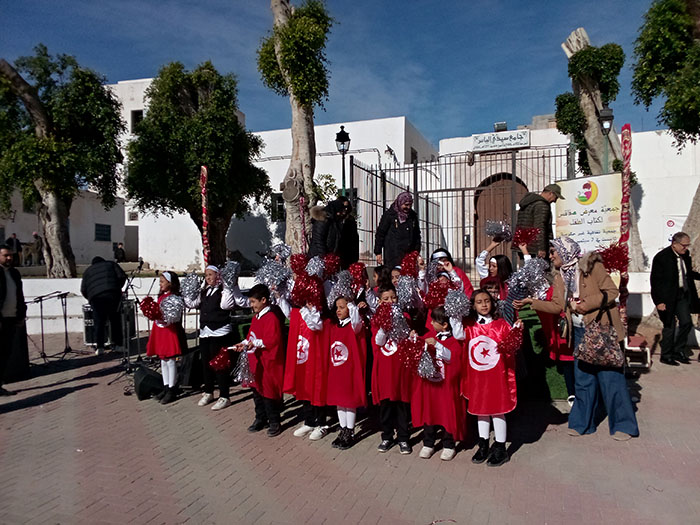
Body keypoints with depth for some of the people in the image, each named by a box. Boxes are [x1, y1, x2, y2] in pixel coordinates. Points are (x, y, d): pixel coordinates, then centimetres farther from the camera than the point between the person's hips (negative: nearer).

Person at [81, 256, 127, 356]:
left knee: (99, 322, 5)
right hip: (113, 294, 0)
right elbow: (122, 276, 7)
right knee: (115, 320, 11)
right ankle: (118, 344, 13)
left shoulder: (88, 270, 24)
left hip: (96, 297, 0)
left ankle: (99, 346, -3)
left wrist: (90, 299, 27)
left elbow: (83, 289, 14)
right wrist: (118, 288, 19)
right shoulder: (111, 264, 23)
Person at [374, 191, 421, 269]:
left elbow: (417, 235, 21)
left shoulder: (413, 216, 13)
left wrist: (417, 251, 14)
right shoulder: (389, 215, -2)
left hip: (409, 254, 4)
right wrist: (378, 252, -4)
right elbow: (380, 234, -1)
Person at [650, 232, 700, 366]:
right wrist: (659, 301, -17)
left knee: (686, 322, 4)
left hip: (683, 295, 6)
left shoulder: (685, 255, 4)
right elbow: (655, 281, -15)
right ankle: (666, 356, 16)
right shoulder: (661, 257, -16)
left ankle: (678, 351, 22)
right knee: (669, 327, 1)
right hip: (668, 298, -6)